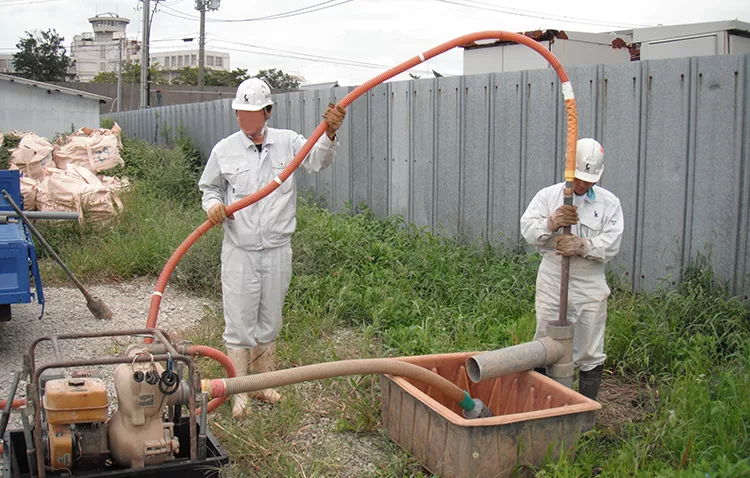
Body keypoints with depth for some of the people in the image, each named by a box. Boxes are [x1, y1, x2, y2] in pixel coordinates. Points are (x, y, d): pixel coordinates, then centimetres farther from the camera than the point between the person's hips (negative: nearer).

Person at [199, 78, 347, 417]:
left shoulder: (287, 142, 0)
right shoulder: (224, 150, 1)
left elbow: (317, 160, -13)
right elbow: (210, 188, 12)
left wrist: (329, 135, -32)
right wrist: (213, 205, -11)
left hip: (277, 251, 1)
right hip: (239, 252, -1)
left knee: (269, 322, 15)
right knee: (238, 323, 2)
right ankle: (239, 392, 14)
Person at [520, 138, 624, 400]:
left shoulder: (609, 203, 4)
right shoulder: (548, 196, 3)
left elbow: (611, 243, -6)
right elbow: (528, 229, -9)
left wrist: (582, 245, -23)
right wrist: (552, 223, -27)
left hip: (590, 285, 0)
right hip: (552, 282, 0)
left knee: (590, 353, 7)